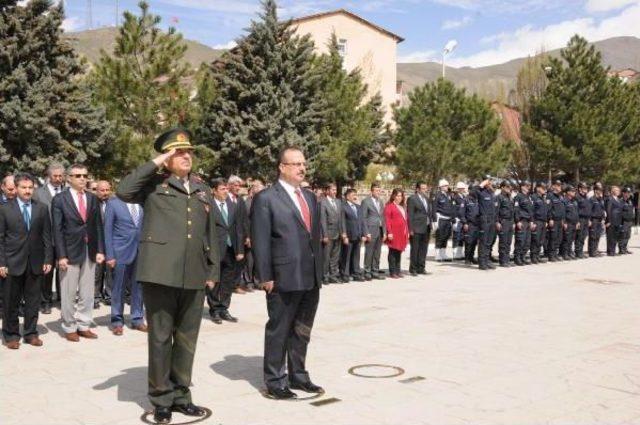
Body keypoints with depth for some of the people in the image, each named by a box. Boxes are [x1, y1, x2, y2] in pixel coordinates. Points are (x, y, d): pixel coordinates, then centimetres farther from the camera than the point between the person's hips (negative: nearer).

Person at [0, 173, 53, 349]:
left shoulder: (42, 208, 5)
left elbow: (47, 236, 6)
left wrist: (48, 259, -1)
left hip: (35, 262, 2)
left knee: (33, 300, 8)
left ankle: (31, 333, 19)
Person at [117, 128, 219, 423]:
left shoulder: (201, 190, 17)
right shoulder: (154, 183, 4)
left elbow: (210, 233, 19)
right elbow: (123, 191, -16)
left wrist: (213, 271, 13)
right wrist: (155, 164, -10)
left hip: (194, 276, 5)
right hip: (160, 273, -4)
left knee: (186, 339, 11)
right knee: (160, 338, 3)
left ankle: (180, 396, 23)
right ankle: (161, 399, 16)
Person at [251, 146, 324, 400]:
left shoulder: (310, 197, 15)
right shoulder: (266, 198, -7)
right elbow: (260, 241, -10)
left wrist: (319, 270, 14)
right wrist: (265, 277, -14)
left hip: (311, 279, 7)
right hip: (284, 278, -7)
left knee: (302, 331, 16)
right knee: (279, 331, 5)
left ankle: (298, 376, 29)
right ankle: (275, 382, 17)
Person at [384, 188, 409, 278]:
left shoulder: (402, 207, 19)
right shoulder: (389, 206, -5)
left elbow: (405, 220, 18)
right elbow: (387, 220, -11)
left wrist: (407, 232, 13)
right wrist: (389, 232, -17)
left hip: (402, 233, 7)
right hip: (394, 234, -7)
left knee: (399, 252, 10)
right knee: (393, 252, -3)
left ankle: (398, 271, 16)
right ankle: (392, 272, 1)